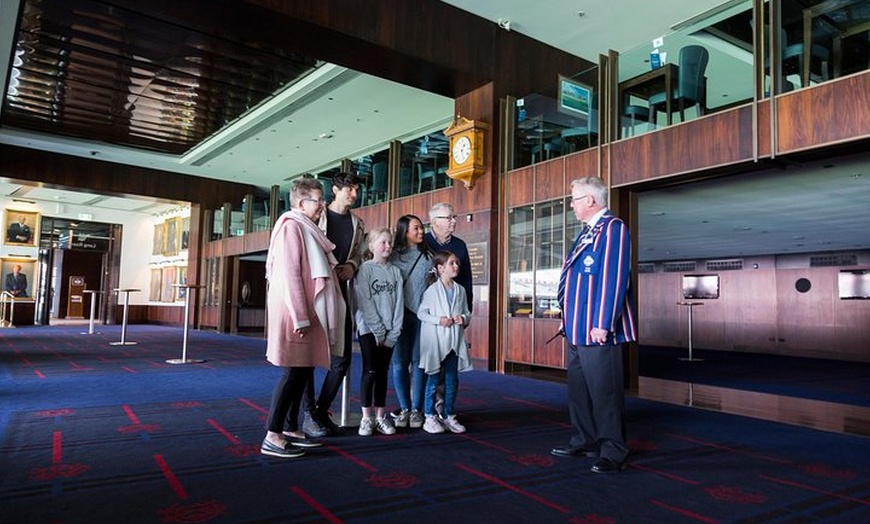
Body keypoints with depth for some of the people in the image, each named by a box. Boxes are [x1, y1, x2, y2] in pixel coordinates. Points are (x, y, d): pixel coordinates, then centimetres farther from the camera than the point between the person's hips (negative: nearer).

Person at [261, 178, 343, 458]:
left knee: (303, 372, 12)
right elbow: (289, 275, -18)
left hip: (308, 312, 10)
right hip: (295, 312, -10)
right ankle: (272, 437, -1)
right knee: (294, 372, -8)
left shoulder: (307, 228, 17)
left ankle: (291, 429, 21)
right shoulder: (292, 226, -11)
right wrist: (300, 318, -20)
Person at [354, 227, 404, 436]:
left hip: (389, 332, 4)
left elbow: (399, 303, 3)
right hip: (369, 329, -4)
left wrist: (393, 333, -5)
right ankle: (366, 418, 8)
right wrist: (378, 330, -13)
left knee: (383, 372, 9)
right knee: (370, 371, -1)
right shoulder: (365, 269, -4)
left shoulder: (395, 271, 7)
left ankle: (380, 417, 16)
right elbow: (364, 303, -11)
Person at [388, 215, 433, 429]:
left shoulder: (428, 256, 8)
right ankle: (404, 408, 13)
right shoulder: (393, 256, 4)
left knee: (418, 361, 2)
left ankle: (416, 409, 11)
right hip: (401, 314, 0)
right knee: (399, 362, 2)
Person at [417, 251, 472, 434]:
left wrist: (463, 318, -7)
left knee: (452, 381, 10)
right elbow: (421, 312, -6)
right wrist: (438, 320, -17)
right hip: (435, 341, -5)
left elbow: (467, 312, 14)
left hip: (454, 341, 5)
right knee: (433, 380, 2)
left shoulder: (460, 290, 8)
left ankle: (449, 417, 21)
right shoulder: (432, 290, -7)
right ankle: (430, 417, 12)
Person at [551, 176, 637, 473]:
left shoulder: (613, 229, -12)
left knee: (604, 391, -3)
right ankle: (584, 441, 31)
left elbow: (613, 278, -20)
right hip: (577, 328, 10)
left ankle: (613, 452, 9)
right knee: (578, 388, 18)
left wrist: (602, 324, -23)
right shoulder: (587, 233, 17)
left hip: (597, 330, -10)